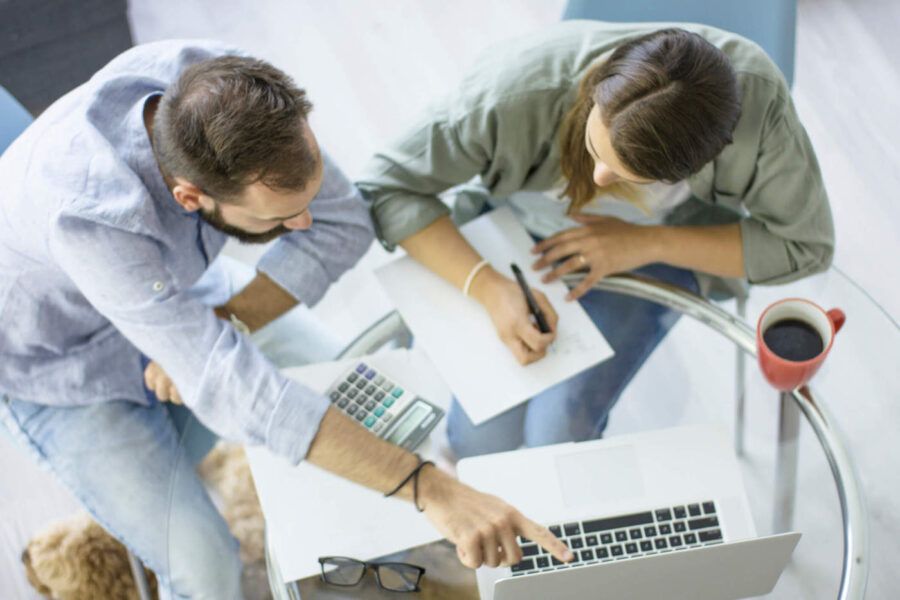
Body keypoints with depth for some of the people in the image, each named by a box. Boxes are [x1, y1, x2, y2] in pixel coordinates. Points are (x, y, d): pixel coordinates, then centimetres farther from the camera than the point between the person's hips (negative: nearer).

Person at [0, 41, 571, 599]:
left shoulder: (231, 89, -29)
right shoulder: (89, 215, -45)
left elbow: (343, 223, -16)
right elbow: (233, 388, -47)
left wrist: (221, 326, -28)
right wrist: (433, 490, -50)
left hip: (172, 282, 5)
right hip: (61, 356, -5)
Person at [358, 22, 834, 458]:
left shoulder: (755, 98, -32)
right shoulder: (518, 87, -35)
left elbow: (805, 243, -18)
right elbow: (386, 186, -25)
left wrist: (647, 243, -29)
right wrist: (490, 290, -39)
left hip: (659, 252, 0)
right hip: (521, 227, 1)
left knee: (558, 435, -18)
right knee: (482, 436, -12)